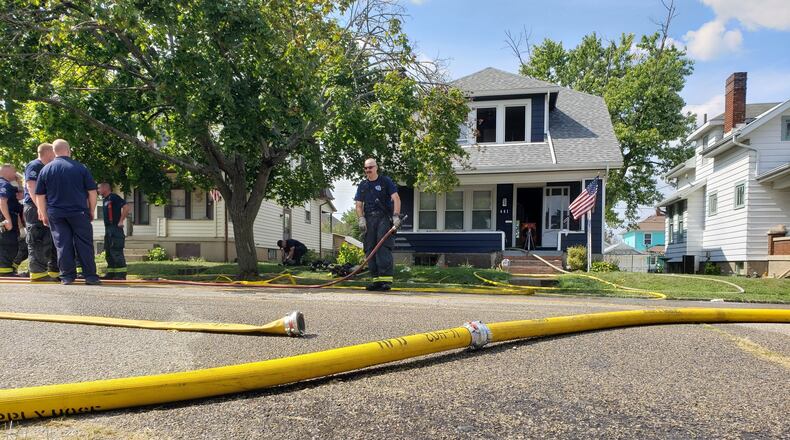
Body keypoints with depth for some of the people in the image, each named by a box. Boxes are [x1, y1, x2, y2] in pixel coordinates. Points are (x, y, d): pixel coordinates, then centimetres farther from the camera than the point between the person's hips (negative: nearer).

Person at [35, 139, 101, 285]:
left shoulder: (45, 169, 4)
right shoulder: (80, 167, -2)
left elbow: (40, 196, 6)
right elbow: (92, 191, -2)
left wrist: (44, 215, 14)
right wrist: (91, 211, 7)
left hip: (55, 214, 2)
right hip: (79, 212, -2)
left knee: (62, 244, 6)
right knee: (84, 244, 2)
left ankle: (67, 276, 7)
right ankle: (90, 276, 1)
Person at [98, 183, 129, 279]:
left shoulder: (113, 197, -8)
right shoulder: (105, 200, 20)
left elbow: (126, 207, -17)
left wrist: (121, 221, -16)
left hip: (115, 229, -10)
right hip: (108, 229, 10)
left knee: (116, 252, -11)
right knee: (108, 253, 12)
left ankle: (121, 274, -9)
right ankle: (111, 273, 17)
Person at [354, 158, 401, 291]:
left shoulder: (385, 181, 5)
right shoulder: (362, 185, 18)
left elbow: (396, 198, -3)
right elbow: (359, 205, 15)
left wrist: (396, 216, -15)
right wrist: (361, 219, -1)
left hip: (384, 217, -5)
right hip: (369, 219, 5)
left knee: (383, 247, -16)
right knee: (370, 249, 0)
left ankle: (387, 278, -19)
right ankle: (376, 279, 5)